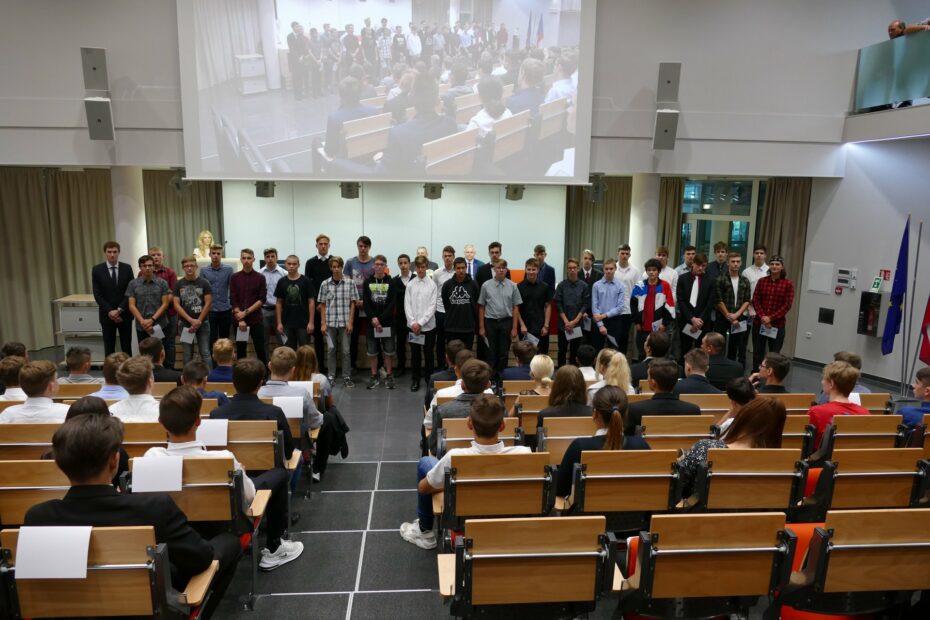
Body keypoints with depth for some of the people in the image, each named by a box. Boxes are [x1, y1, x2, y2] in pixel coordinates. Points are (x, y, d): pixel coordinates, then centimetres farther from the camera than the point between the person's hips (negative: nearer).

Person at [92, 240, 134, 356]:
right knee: (109, 348, 4)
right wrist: (110, 311, -14)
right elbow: (97, 295, -5)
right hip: (107, 315, -1)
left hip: (125, 315, 1)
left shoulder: (127, 268, 2)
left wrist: (119, 310, -12)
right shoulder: (97, 270, -1)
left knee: (126, 348, 6)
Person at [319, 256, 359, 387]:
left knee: (346, 350, 5)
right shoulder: (325, 284, 2)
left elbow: (353, 303, 2)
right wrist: (323, 323, 1)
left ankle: (347, 377, 16)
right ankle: (331, 377, 17)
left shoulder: (349, 283, -1)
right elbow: (322, 305, 6)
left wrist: (350, 322, -4)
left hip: (344, 322, -1)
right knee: (331, 349, 6)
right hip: (330, 323, 1)